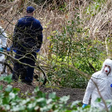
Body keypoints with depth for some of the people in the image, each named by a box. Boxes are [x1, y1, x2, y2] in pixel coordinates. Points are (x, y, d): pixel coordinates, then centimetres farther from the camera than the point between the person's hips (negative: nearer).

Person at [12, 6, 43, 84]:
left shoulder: (20, 21, 2)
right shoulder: (37, 23, 0)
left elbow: (15, 34, 4)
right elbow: (40, 36, 3)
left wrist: (14, 45, 11)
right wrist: (38, 46, 13)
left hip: (20, 46, 1)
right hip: (32, 47, -1)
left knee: (18, 63, 7)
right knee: (30, 63, 4)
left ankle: (15, 78, 3)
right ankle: (28, 80, 3)